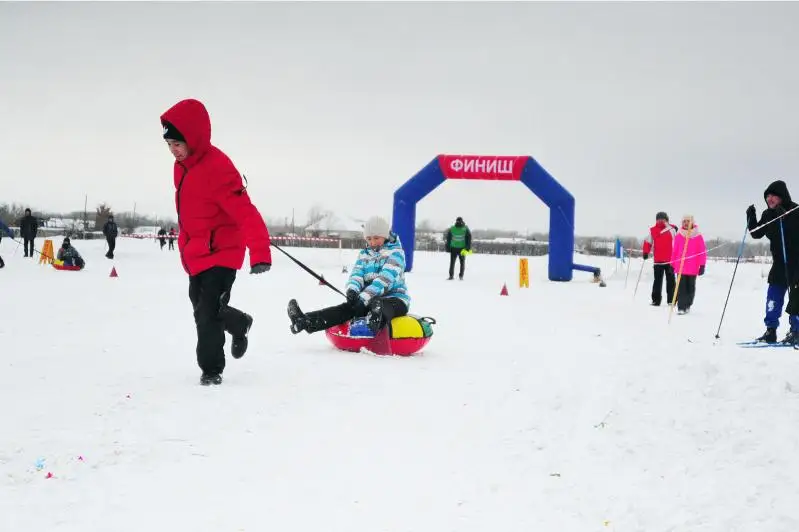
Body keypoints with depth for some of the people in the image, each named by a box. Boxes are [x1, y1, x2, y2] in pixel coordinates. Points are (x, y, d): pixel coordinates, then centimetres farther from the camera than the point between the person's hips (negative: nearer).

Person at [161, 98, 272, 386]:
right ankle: (239, 323, 49)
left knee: (208, 313, -10)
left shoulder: (217, 167, -26)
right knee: (201, 307, 21)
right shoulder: (182, 165, 2)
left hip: (221, 253, -9)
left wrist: (260, 251, -41)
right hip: (195, 254, 9)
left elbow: (245, 212, -32)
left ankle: (211, 369, 8)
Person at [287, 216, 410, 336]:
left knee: (379, 305, -42)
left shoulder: (396, 252, -5)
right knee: (348, 307, -23)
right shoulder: (364, 254, 16)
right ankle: (306, 321, -44)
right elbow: (357, 274, -1)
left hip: (395, 299, -5)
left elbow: (385, 278, -20)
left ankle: (376, 321, -81)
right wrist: (352, 290, -27)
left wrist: (363, 298, -32)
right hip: (372, 300, 6)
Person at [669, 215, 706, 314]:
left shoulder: (698, 237, -1)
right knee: (681, 287, -5)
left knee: (691, 287, 10)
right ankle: (681, 307, -5)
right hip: (680, 267, 0)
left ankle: (687, 305, 24)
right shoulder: (678, 236, 3)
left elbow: (702, 252, 1)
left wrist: (702, 265, -3)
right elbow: (674, 251, 8)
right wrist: (672, 265, 8)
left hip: (693, 268, 0)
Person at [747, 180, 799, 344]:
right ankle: (770, 331, 3)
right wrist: (751, 217, -3)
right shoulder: (768, 215, 6)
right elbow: (756, 233, 11)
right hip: (779, 263, 5)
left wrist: (784, 216, -29)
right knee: (774, 295, -1)